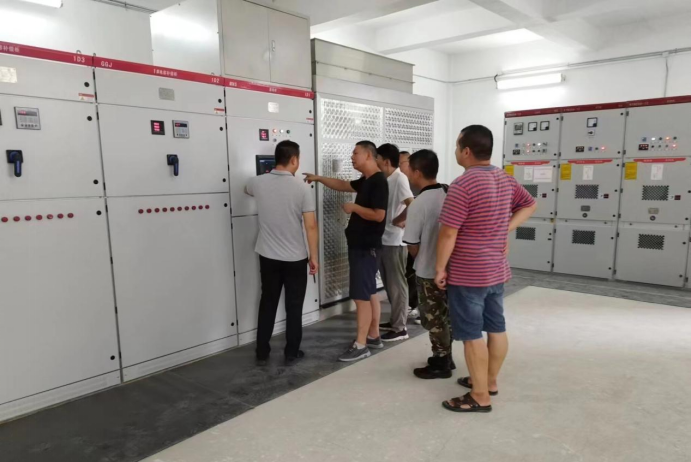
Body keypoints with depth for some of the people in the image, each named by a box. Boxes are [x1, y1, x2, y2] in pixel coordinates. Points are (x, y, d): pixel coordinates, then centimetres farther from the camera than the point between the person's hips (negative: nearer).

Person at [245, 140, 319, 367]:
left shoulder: (258, 183, -4)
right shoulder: (302, 187, -13)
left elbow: (248, 189, 23)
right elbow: (311, 226, -14)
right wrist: (314, 256, -5)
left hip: (268, 256, 3)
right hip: (295, 258, -3)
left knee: (267, 303, 16)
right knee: (293, 306, 10)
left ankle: (262, 354, 23)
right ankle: (291, 353, 20)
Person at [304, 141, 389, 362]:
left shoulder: (378, 181, -17)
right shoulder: (366, 181, 13)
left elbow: (378, 215, -25)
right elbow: (344, 185, 28)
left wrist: (354, 207, -14)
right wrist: (319, 178, 23)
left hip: (366, 247, -10)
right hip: (360, 245, 10)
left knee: (361, 296, -6)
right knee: (370, 293, 15)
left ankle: (360, 346, 1)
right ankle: (374, 336, 25)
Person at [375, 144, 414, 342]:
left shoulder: (400, 179, -16)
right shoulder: (384, 180, 12)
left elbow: (412, 205, -28)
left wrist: (398, 221, -16)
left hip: (395, 241, -9)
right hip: (383, 239, 9)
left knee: (397, 285, 0)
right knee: (389, 284, 17)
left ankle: (400, 328, 10)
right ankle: (395, 321, 30)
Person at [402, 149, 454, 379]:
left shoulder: (418, 204, -20)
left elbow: (413, 248, -15)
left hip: (429, 271, -7)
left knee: (434, 319, 8)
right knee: (445, 316, 20)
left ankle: (440, 364, 20)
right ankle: (445, 357, 33)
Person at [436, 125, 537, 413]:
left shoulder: (463, 185, -21)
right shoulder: (506, 179, 6)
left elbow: (448, 233, -21)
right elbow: (530, 204, 21)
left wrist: (440, 269, -10)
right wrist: (506, 229, 10)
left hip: (467, 274, -9)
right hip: (497, 270, 9)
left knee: (472, 335, 1)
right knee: (496, 328, 17)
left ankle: (480, 397, 11)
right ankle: (490, 381, 33)